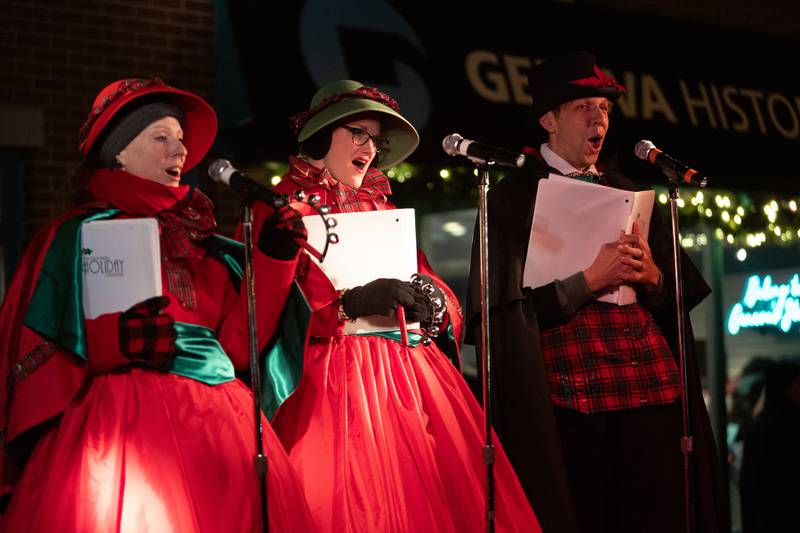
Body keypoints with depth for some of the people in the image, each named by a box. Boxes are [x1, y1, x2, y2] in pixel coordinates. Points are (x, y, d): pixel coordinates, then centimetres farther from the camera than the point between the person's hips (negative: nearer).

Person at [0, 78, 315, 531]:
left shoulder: (198, 239, 19)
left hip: (221, 424, 5)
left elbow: (236, 342, 12)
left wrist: (272, 260, 3)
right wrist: (112, 339, -21)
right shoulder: (80, 234, 4)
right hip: (126, 421, -5)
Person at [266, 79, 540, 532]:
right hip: (333, 378, -5)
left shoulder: (385, 211, 20)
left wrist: (433, 304, -9)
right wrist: (351, 304, -24)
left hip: (408, 372, 6)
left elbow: (445, 298, 14)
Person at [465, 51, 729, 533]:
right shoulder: (517, 199, 2)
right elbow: (513, 308, -7)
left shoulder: (627, 194, 17)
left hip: (653, 391, 5)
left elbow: (681, 296, 16)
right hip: (572, 400, -4)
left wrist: (652, 277, -5)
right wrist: (590, 280, -14)